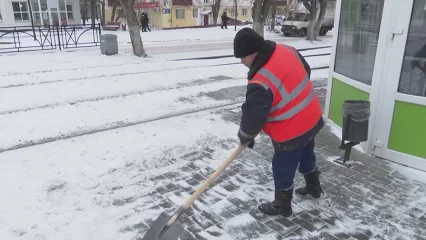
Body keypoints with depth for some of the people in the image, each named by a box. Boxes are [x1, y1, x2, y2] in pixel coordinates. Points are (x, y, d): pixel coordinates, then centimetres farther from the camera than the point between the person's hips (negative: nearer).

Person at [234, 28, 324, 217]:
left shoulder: (261, 83, -32)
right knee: (306, 157, 31)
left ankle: (282, 206, 35)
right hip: (311, 119, 9)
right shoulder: (287, 50, -7)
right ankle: (314, 188, 55)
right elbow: (305, 70, 10)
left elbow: (254, 116, -27)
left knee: (283, 170, 13)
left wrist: (245, 137, -7)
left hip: (291, 132, -9)